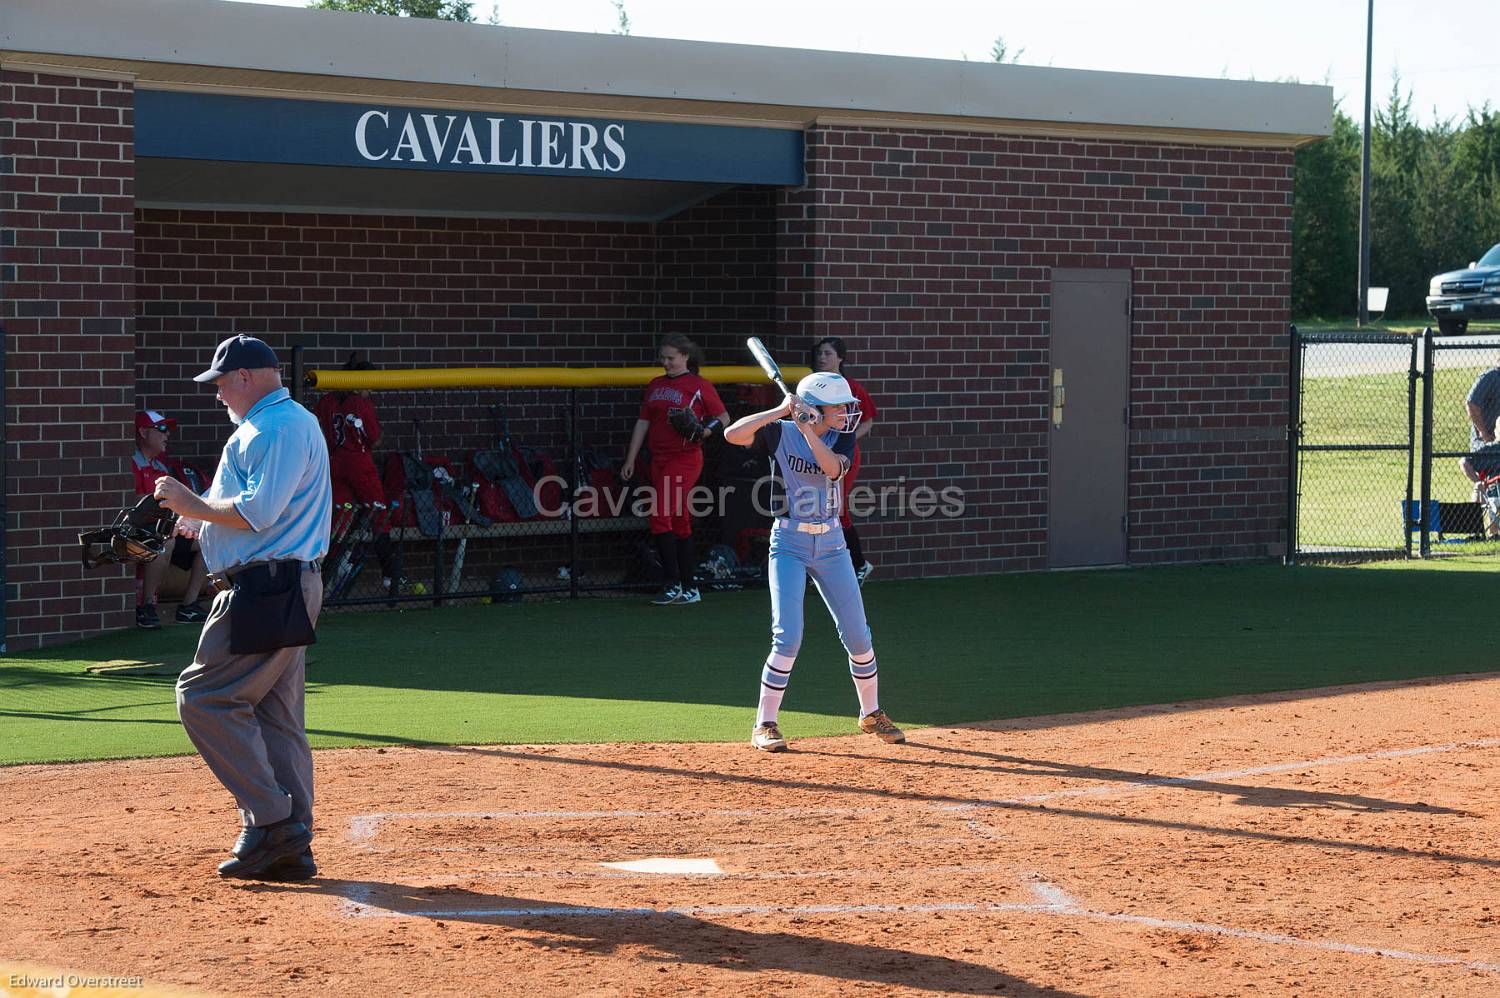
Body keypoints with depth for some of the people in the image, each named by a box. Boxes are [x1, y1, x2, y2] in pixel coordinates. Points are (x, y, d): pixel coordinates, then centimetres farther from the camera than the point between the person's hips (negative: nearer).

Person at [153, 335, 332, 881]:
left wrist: (195, 504, -10)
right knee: (275, 716, 10)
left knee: (204, 696, -9)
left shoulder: (278, 428, -13)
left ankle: (273, 820, -11)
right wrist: (191, 519, 17)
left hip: (266, 590, -11)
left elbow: (259, 512, -23)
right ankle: (291, 847, 11)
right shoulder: (286, 424, 21)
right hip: (285, 589, 11)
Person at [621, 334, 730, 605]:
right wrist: (630, 460, 13)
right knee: (679, 522, 10)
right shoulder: (655, 386, 16)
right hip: (659, 460, 7)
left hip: (685, 459, -7)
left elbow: (724, 417, 1)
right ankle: (688, 589, 14)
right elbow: (643, 423, 17)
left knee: (661, 516, -16)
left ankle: (672, 585, -11)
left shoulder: (699, 386, -2)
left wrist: (704, 432, -17)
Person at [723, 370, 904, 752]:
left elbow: (834, 468, -17)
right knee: (788, 638, -14)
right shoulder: (780, 434, -7)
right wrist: (781, 411, -22)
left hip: (831, 544, 4)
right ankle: (764, 725, -3)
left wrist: (806, 429, -24)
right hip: (789, 544, -4)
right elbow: (732, 434, -21)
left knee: (857, 635, 6)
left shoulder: (842, 436, 2)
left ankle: (871, 714, 25)